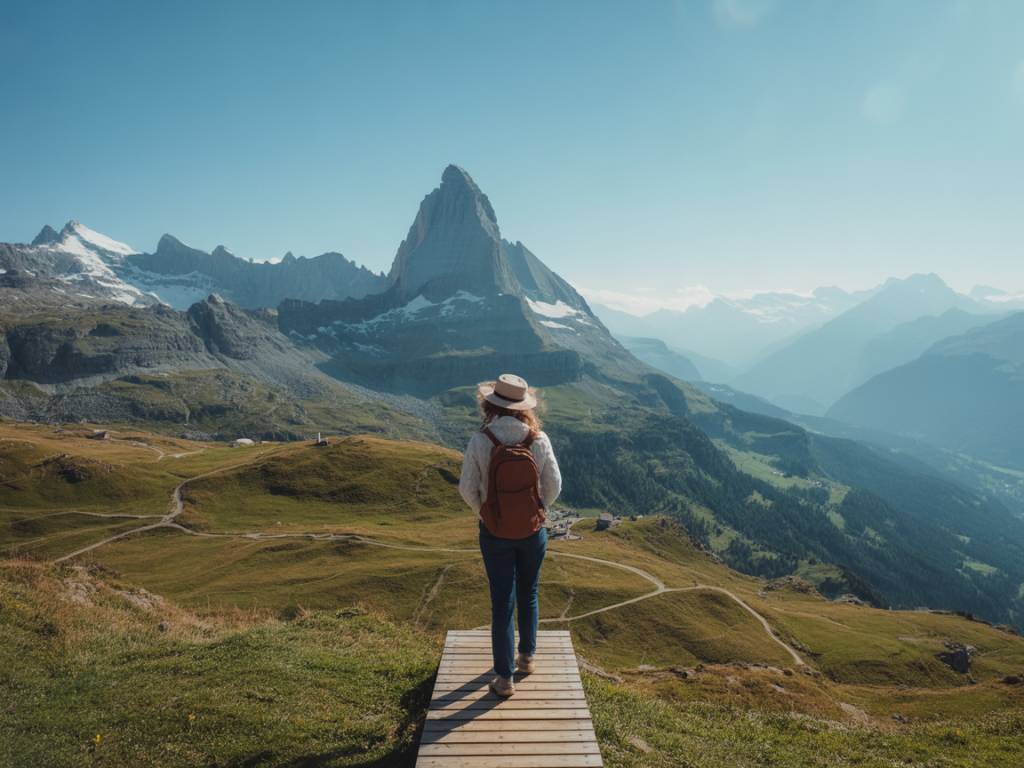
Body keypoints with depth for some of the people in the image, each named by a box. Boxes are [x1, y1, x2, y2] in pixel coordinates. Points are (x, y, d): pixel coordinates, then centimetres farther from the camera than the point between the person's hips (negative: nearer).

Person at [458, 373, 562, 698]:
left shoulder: (480, 441, -18)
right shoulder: (538, 439, -14)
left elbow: (467, 488, -10)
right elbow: (554, 485, -6)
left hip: (495, 534, -1)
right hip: (533, 532, 2)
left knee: (502, 603, 10)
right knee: (528, 596, 23)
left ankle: (504, 677, 19)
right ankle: (527, 656, 40)